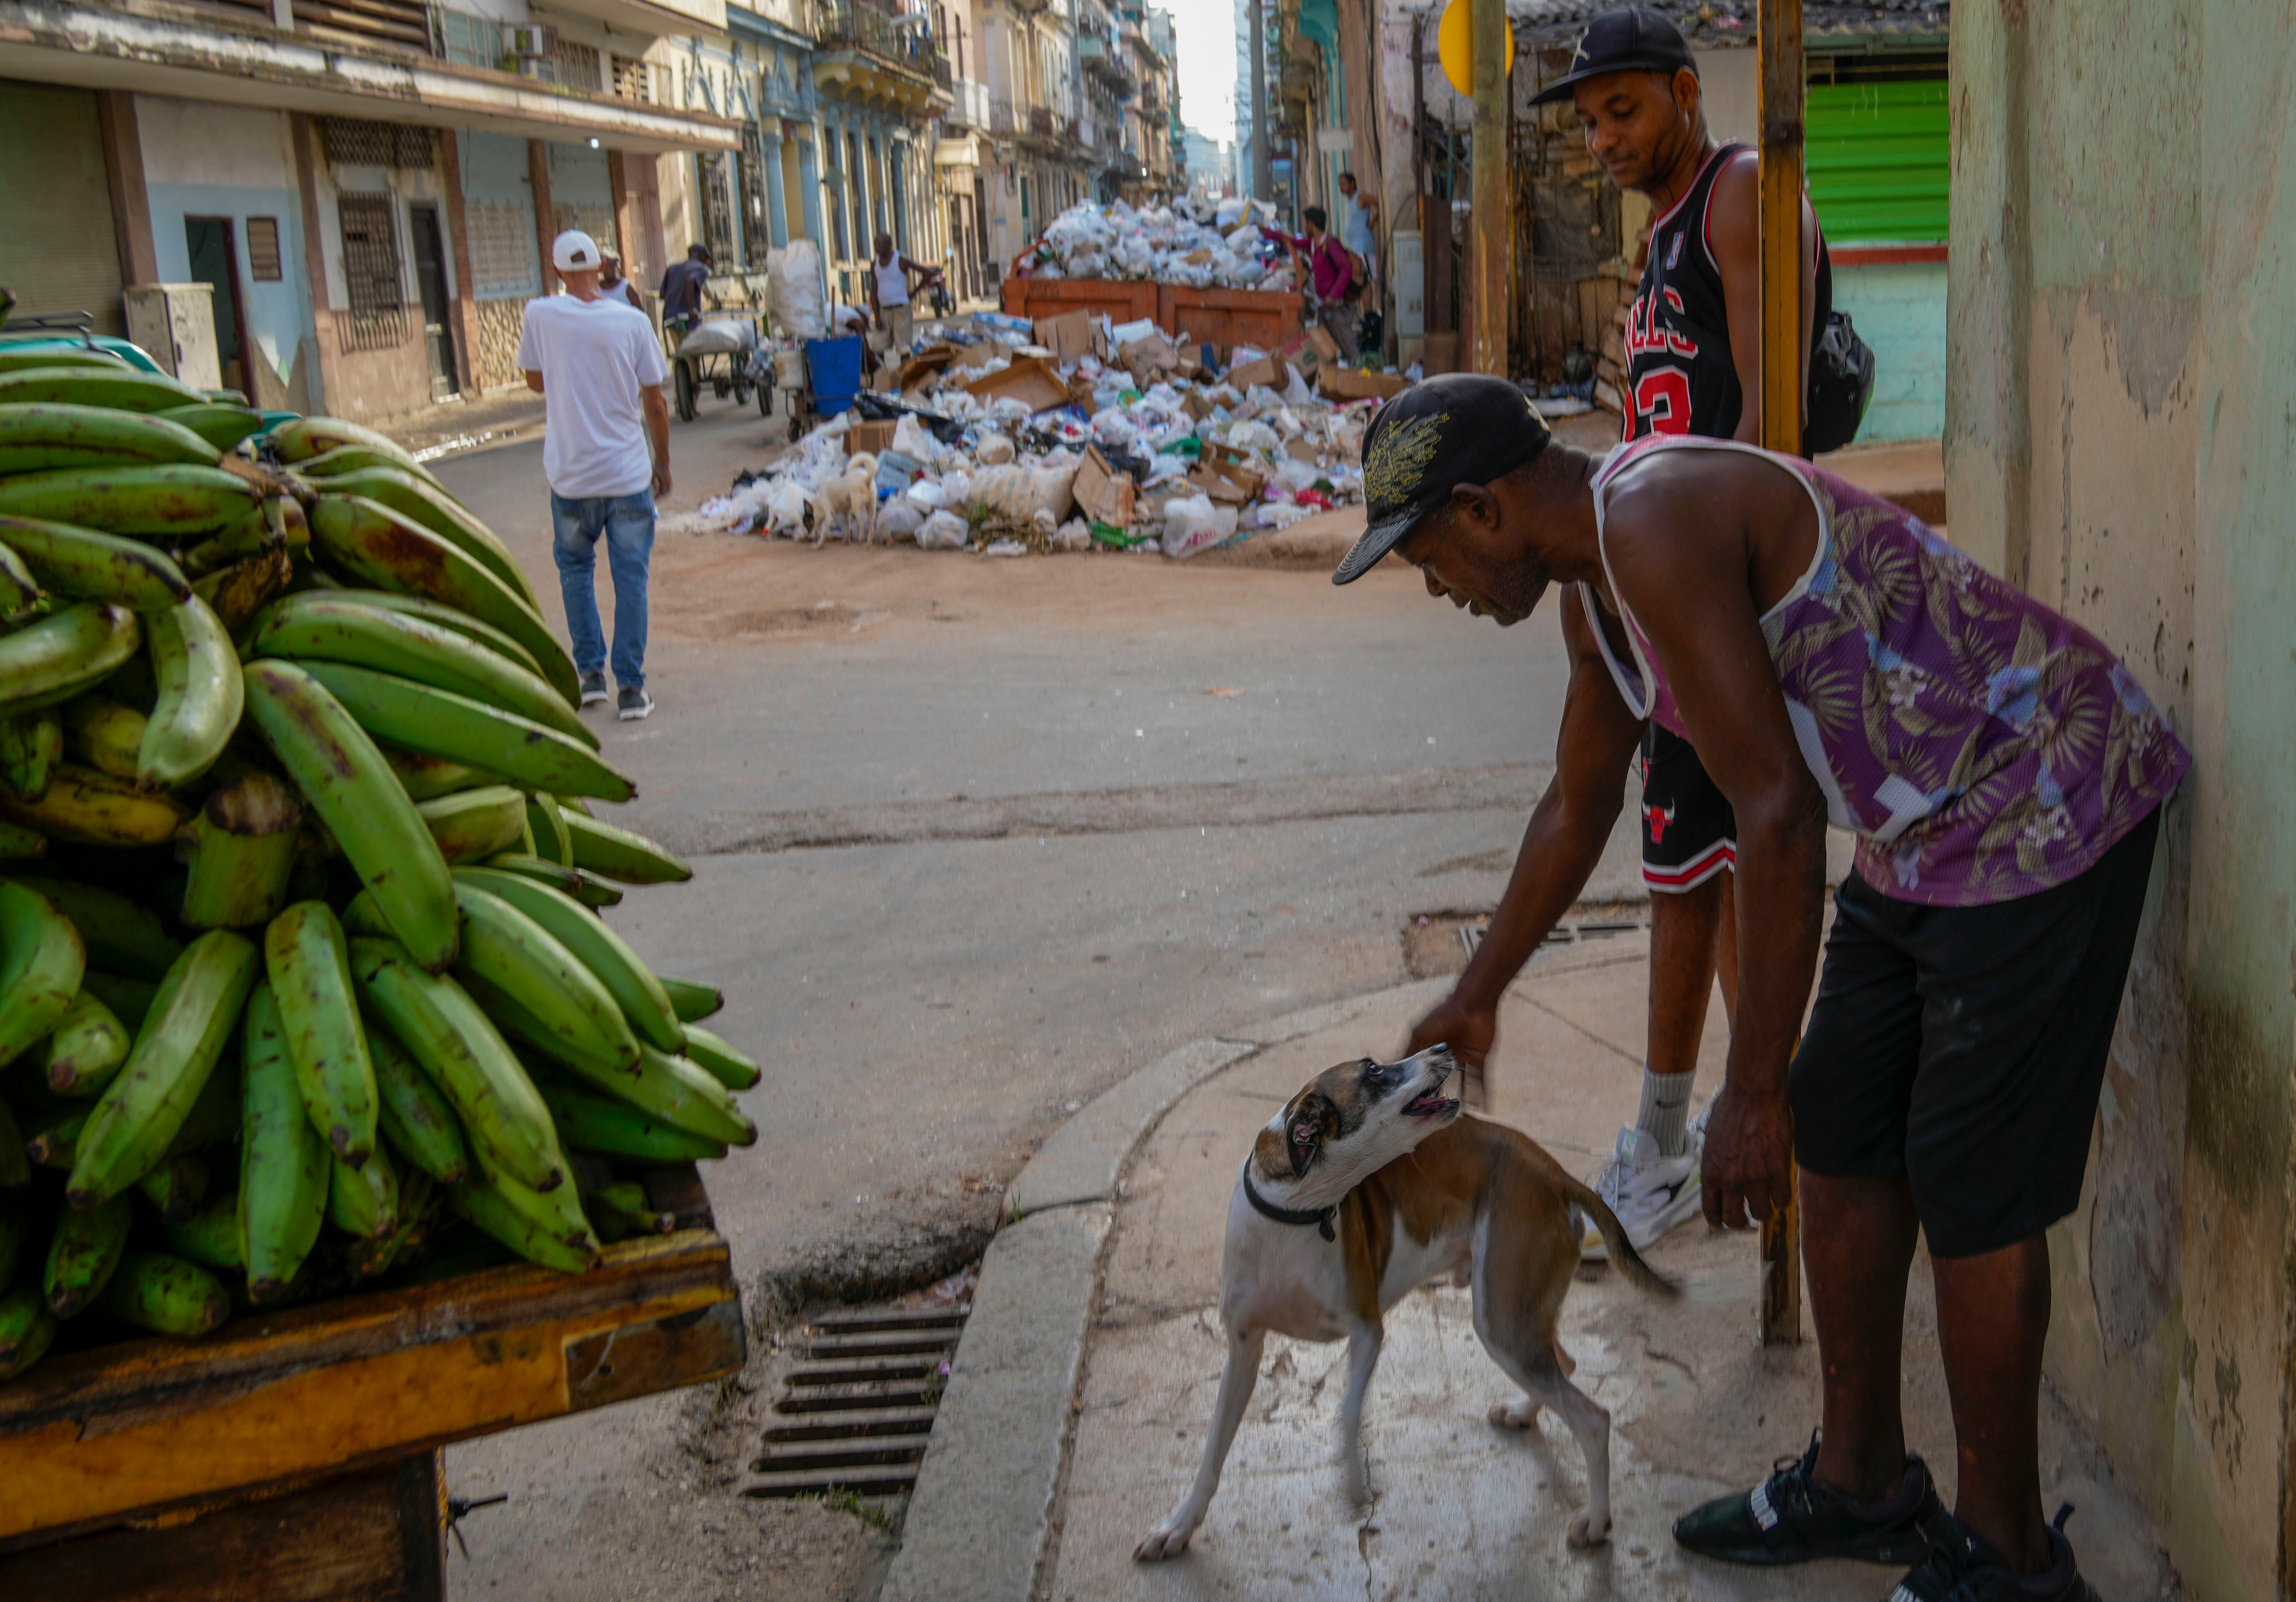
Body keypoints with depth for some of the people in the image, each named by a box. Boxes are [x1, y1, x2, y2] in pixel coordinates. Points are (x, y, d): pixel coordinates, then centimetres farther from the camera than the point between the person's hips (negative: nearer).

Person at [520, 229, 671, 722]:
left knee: (575, 568, 19)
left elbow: (536, 382, 9)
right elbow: (654, 402, 0)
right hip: (629, 471, 0)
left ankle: (591, 672, 16)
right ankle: (630, 687, 4)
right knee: (630, 576, 5)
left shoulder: (541, 315, -6)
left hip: (570, 473, 1)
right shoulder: (633, 322, -5)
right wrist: (663, 463, 11)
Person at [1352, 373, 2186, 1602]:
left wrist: (1754, 1087, -20)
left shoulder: (1654, 523, -25)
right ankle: (1862, 1481, 29)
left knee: (1971, 1189, -3)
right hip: (1927, 833, 10)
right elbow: (1576, 809, 22)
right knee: (1843, 1144, 13)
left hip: (2044, 805, -10)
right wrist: (1478, 997, 32)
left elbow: (1778, 816, -27)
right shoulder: (1595, 584, 7)